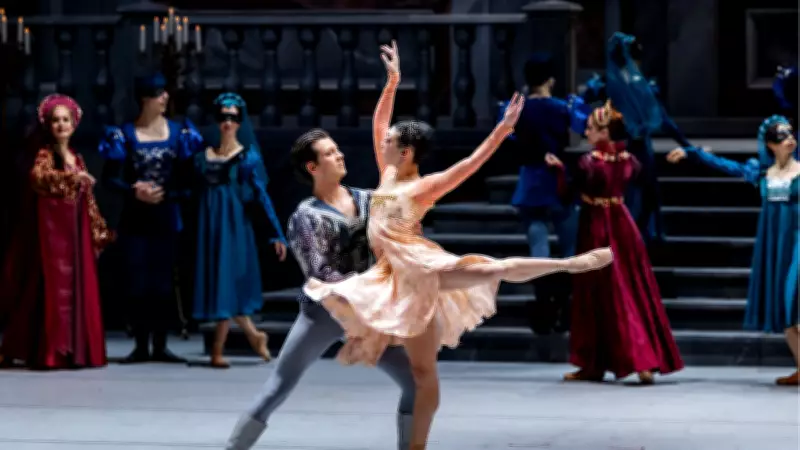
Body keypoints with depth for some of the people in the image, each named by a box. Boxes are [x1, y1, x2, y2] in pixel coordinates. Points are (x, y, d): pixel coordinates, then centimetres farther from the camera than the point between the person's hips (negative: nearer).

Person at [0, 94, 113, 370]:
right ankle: (50, 352, -9)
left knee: (77, 288, 5)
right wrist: (72, 176, -32)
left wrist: (98, 231, 16)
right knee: (55, 287, -9)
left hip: (76, 232, 7)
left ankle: (74, 350, 9)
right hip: (53, 230, -7)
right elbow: (38, 177, -28)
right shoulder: (45, 155, -4)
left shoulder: (76, 158, 16)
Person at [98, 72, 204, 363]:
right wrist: (134, 191, -18)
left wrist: (166, 194, -14)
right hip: (135, 219, -1)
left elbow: (188, 178, 2)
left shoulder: (179, 133, 5)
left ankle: (160, 345, 7)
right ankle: (141, 346, 6)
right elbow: (110, 178, -2)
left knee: (164, 281, 1)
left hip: (166, 217, 1)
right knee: (137, 281, -2)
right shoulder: (125, 135, 1)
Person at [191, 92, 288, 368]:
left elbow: (261, 195, -3)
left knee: (228, 281, -6)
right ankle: (252, 335, 22)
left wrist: (277, 234, -6)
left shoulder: (248, 157, -1)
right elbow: (196, 194, 11)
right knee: (217, 281, 6)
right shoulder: (203, 156, 8)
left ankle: (217, 351, -2)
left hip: (234, 225, -4)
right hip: (209, 225, 4)